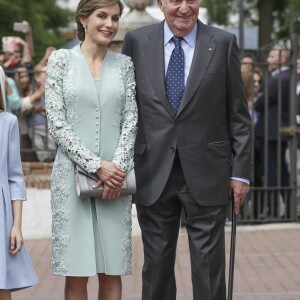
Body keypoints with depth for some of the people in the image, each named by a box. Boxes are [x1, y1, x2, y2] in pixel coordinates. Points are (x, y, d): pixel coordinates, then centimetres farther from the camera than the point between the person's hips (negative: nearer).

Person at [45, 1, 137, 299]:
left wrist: (117, 165, -10)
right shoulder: (60, 59, 2)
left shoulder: (124, 64, 10)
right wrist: (96, 165, -12)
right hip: (73, 172, -2)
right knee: (77, 272, -2)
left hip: (115, 175, 2)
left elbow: (130, 120, 6)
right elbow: (56, 121, -5)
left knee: (112, 270, 2)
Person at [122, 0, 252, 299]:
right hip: (153, 174, 1)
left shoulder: (223, 43, 1)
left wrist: (240, 171, -1)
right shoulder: (136, 41, 4)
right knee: (156, 263, 9)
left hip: (206, 173, -1)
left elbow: (238, 115, 2)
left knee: (208, 264, 3)